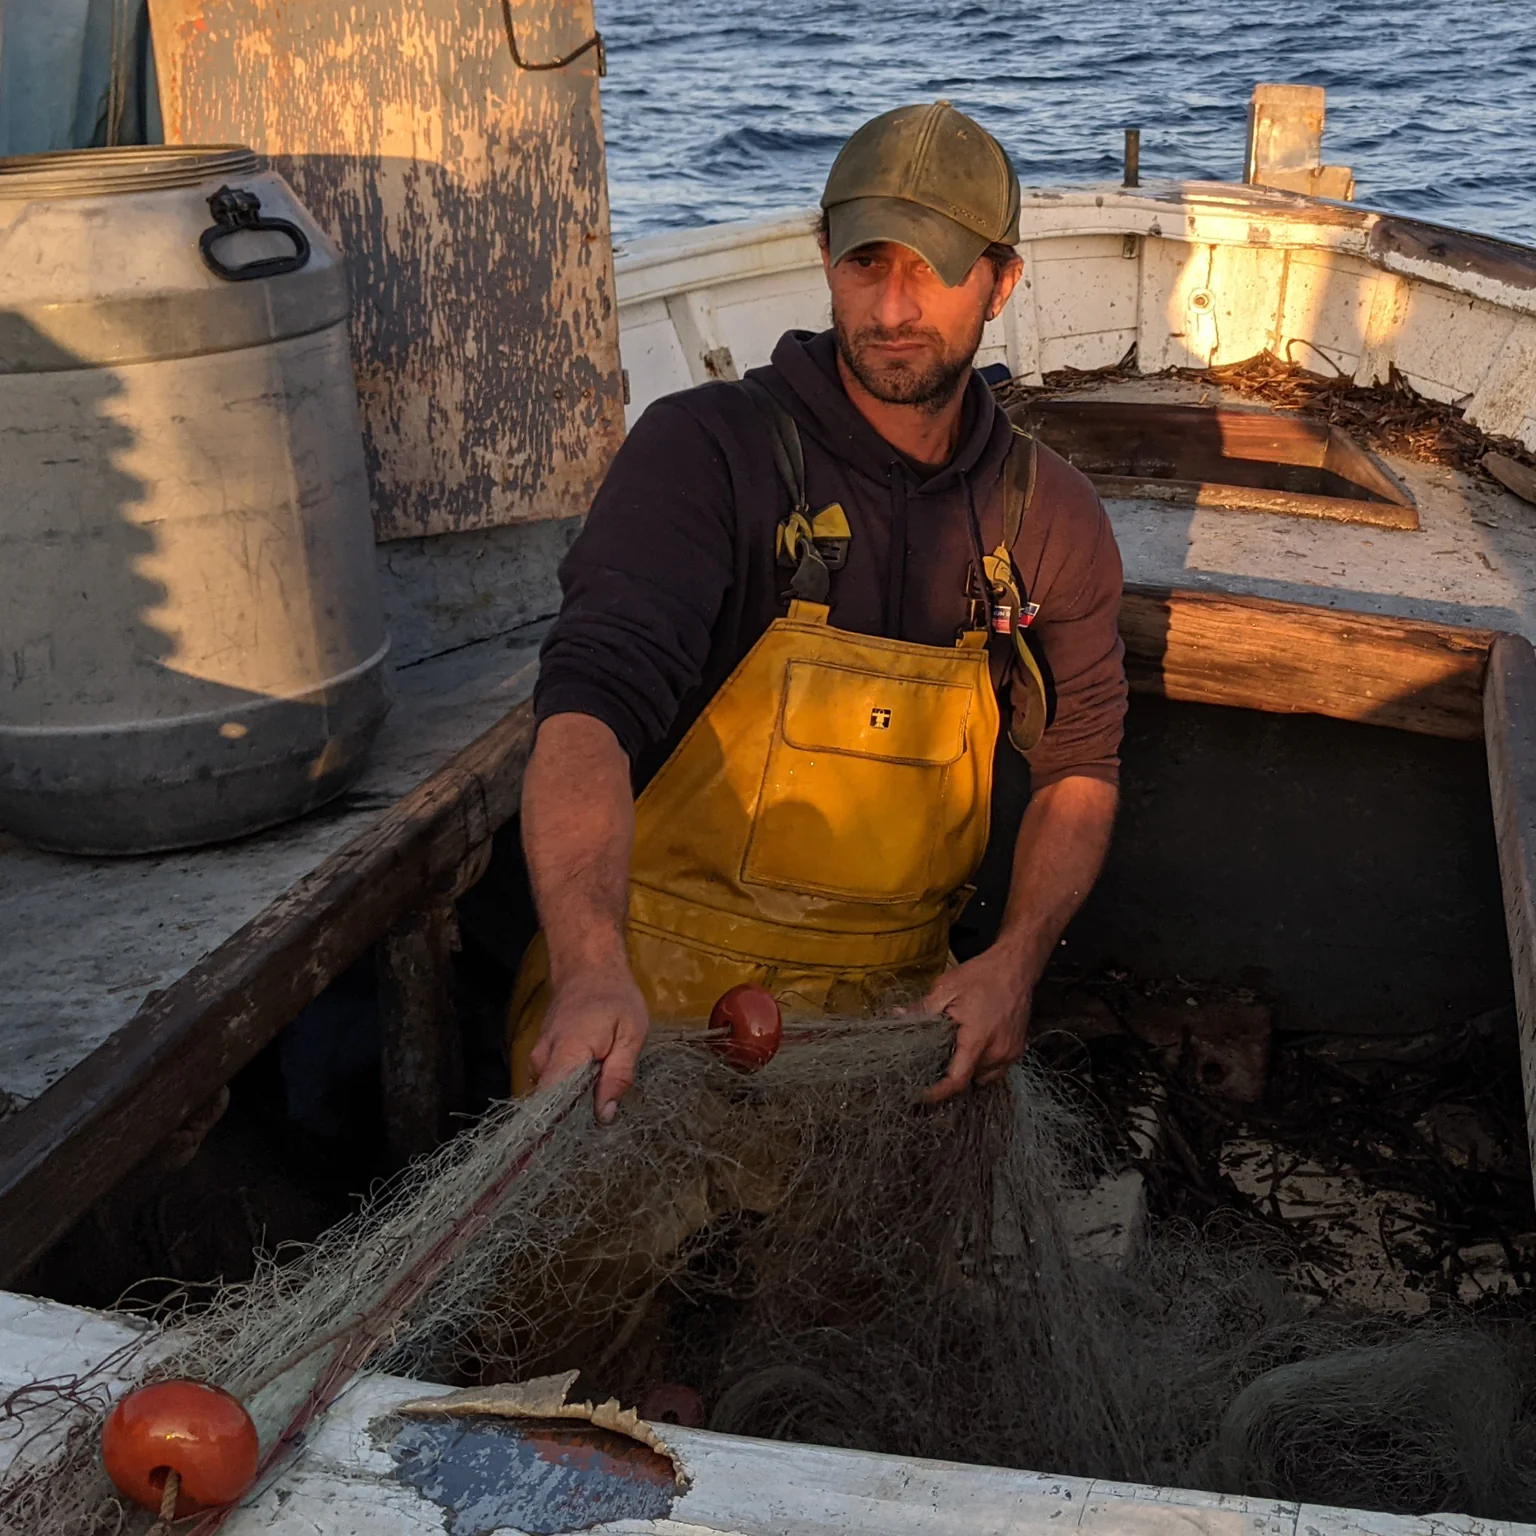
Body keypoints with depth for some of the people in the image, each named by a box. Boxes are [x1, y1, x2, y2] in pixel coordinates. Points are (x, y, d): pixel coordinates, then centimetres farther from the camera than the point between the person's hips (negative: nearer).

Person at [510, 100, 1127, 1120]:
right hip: (656, 1000, -4)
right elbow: (594, 699, -25)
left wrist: (1016, 962, -3)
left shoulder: (1051, 517, 4)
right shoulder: (706, 450, -11)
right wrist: (590, 968, -42)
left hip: (888, 1006, 5)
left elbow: (1081, 764, 15)